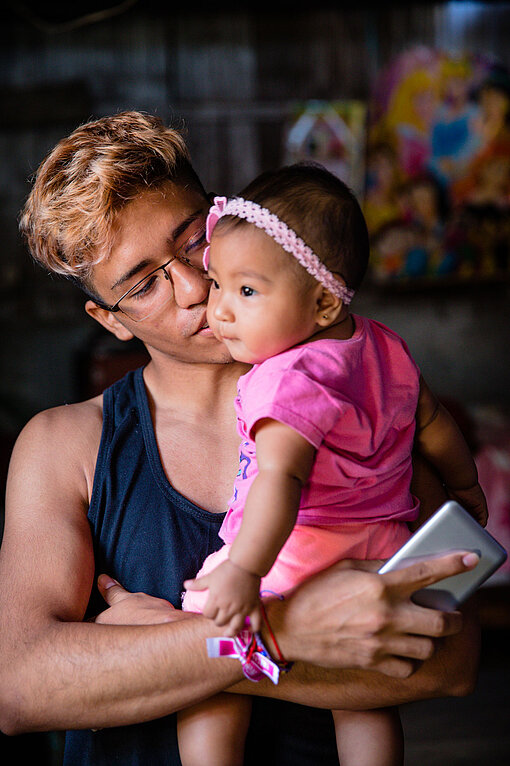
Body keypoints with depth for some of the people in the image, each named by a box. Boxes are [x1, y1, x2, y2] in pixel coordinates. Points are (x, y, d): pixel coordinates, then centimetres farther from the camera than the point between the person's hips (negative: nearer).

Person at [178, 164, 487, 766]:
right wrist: (466, 486, 35)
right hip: (380, 551, 9)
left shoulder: (289, 381, -22)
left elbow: (281, 478, -36)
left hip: (294, 563, -9)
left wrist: (243, 570, -46)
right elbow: (434, 424, 19)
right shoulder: (385, 347, 5)